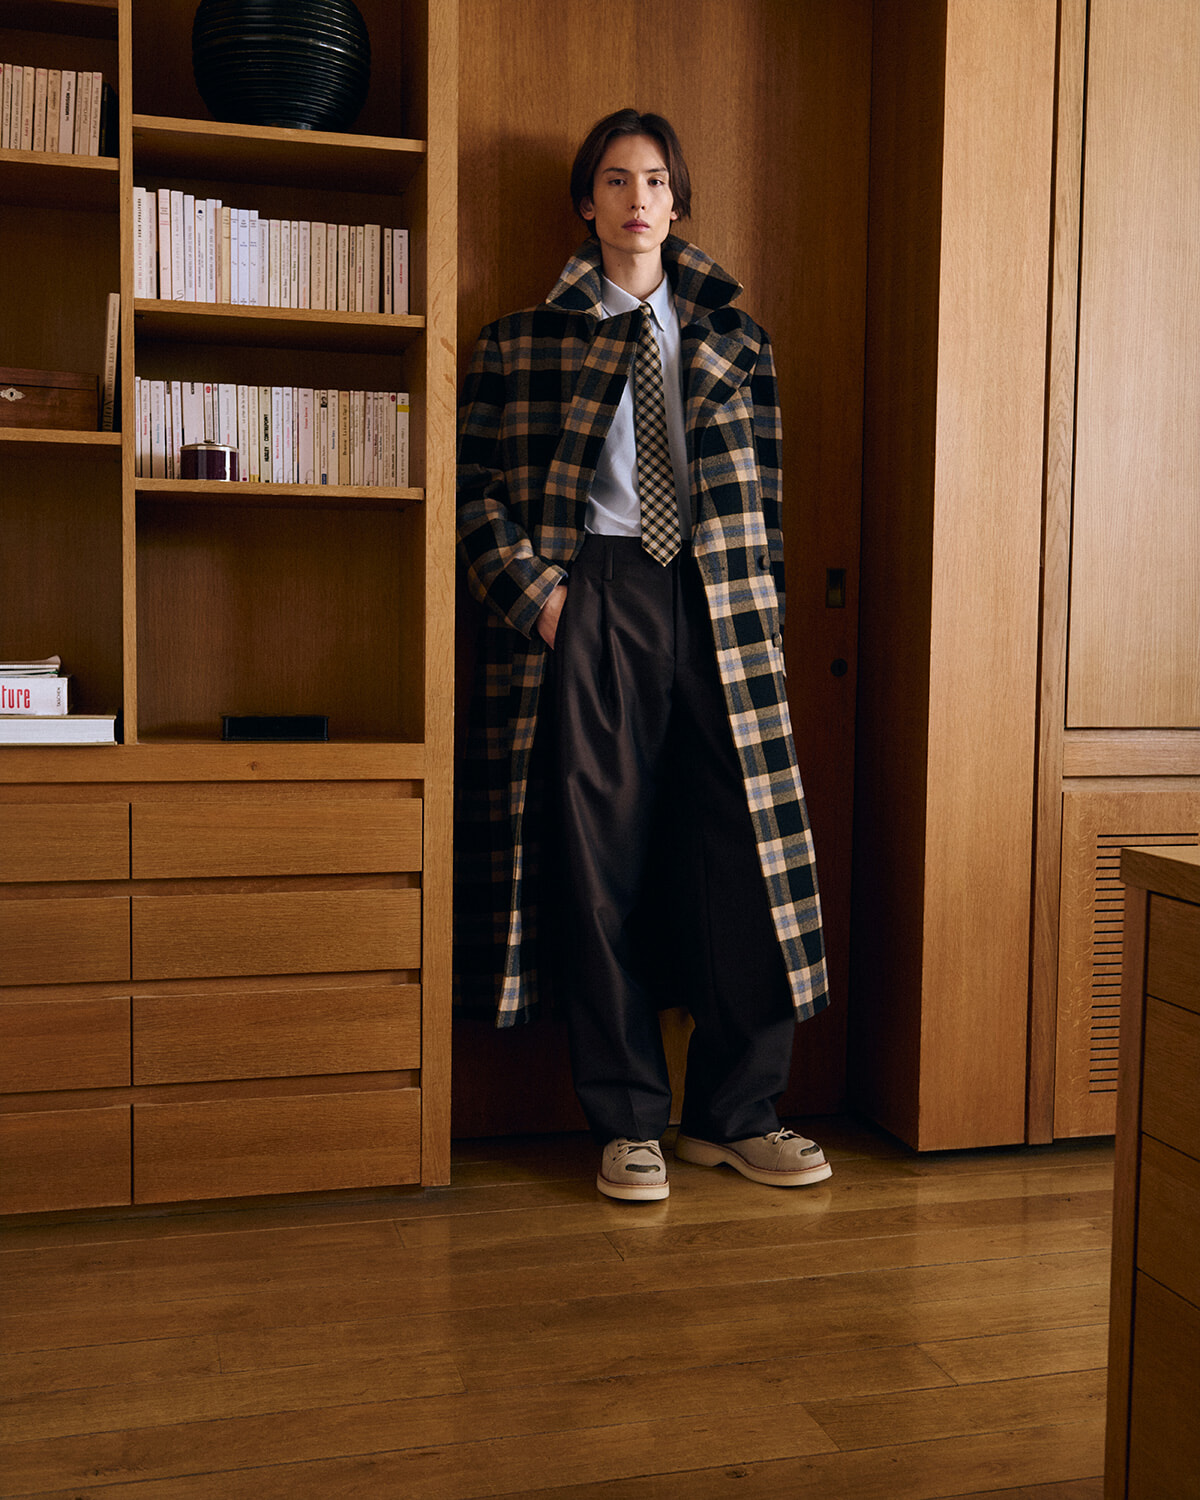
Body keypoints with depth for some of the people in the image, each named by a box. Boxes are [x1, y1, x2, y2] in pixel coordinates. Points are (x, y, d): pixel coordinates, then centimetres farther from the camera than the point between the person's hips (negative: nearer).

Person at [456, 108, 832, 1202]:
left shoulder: (732, 337, 15)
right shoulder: (527, 339, 9)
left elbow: (763, 491, 14)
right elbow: (479, 485, 5)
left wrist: (762, 612, 5)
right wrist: (536, 593, -8)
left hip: (715, 605, 2)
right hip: (590, 606, -2)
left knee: (741, 845, -1)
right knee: (600, 855, 0)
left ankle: (735, 1113, 15)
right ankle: (629, 1123, 13)